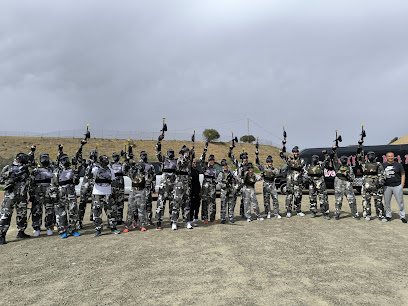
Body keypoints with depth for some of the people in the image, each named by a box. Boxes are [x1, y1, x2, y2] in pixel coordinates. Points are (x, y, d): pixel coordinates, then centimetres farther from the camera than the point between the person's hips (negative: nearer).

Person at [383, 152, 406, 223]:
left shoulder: (398, 165, 5)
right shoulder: (383, 165, 6)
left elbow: (403, 175, 6)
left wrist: (402, 185, -1)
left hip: (397, 186, -1)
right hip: (387, 186, 1)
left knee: (400, 202, 2)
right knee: (387, 202, 6)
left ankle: (402, 216, 12)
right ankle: (388, 215, 18)